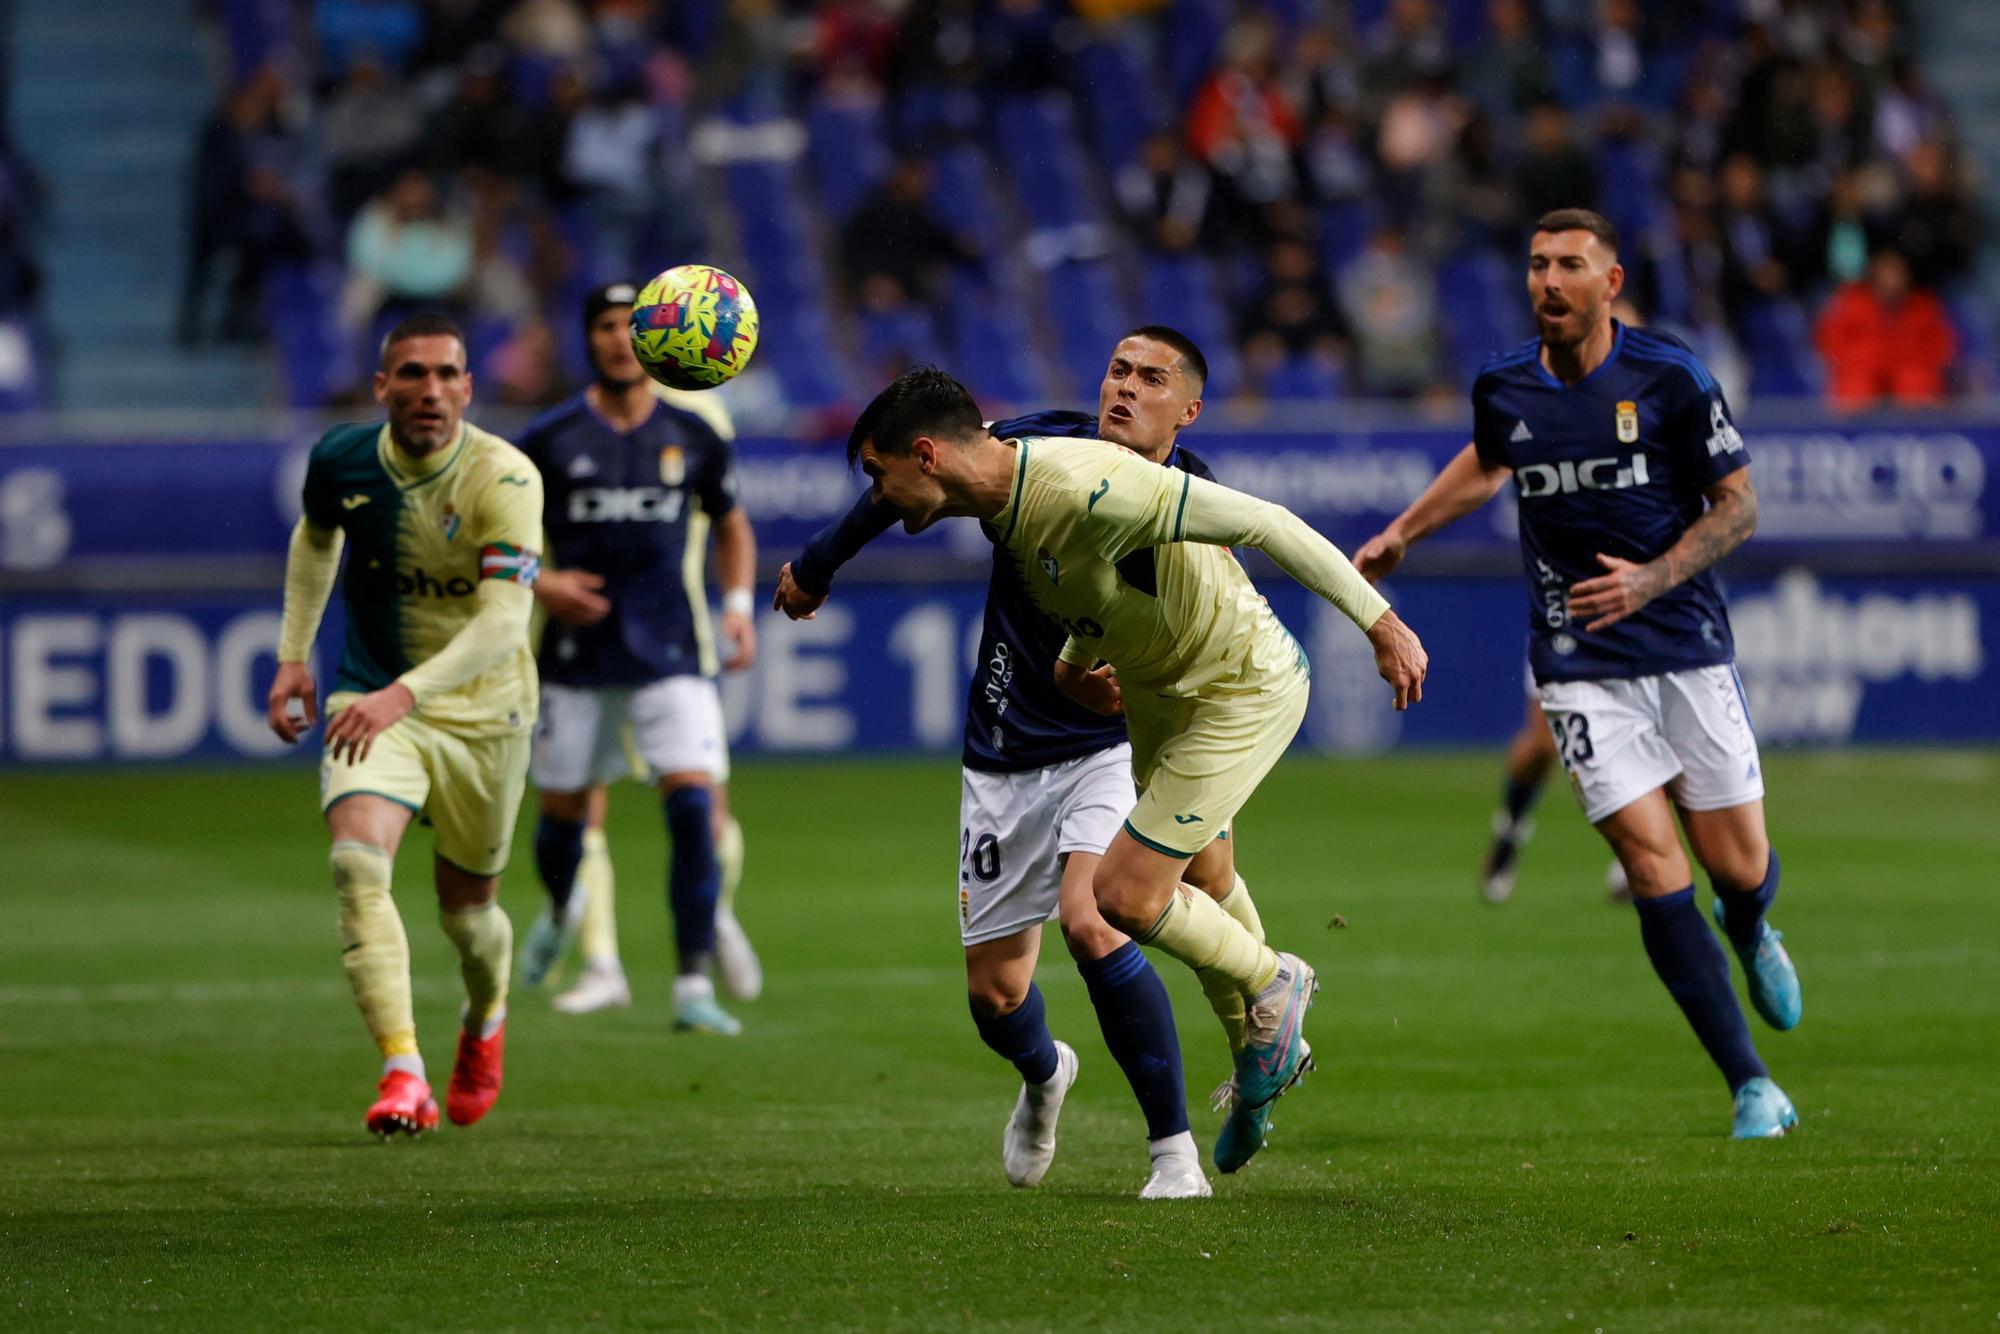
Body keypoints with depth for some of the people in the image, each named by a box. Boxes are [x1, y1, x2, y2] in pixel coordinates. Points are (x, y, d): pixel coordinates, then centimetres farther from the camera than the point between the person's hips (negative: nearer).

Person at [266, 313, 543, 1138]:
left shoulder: (504, 479, -21)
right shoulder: (341, 461, -7)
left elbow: (504, 618, -29)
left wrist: (404, 694, -41)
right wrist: (293, 654, 13)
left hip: (484, 713, -2)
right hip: (370, 700, 2)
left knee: (466, 907, 12)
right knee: (358, 861, -25)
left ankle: (486, 1019, 49)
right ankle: (402, 1075, -31)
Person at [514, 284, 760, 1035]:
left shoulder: (691, 439, 3)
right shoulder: (549, 441, -2)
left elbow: (731, 524, 19)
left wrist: (738, 602, 4)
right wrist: (540, 585, -12)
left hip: (670, 655, 0)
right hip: (577, 657, 0)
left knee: (695, 806, -15)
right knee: (563, 808, 9)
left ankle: (694, 987, -12)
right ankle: (562, 913, 45)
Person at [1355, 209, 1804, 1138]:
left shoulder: (1670, 378, -9)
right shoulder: (1503, 388, 1)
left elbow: (1738, 504, -4)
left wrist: (1652, 579, -17)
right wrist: (1400, 535, 26)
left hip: (1686, 645, -1)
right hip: (1580, 667, 1)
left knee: (1740, 869, 1)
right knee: (1653, 868, -11)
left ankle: (1749, 936, 42)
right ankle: (1752, 1088, -5)